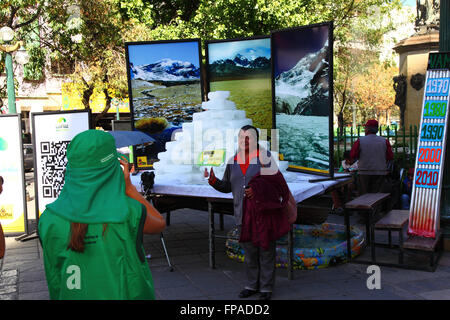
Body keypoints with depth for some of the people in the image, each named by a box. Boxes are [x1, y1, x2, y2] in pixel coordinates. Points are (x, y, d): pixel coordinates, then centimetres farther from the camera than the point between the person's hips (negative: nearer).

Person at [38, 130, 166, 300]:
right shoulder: (128, 212, -22)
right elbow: (160, 223, 1)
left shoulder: (49, 218, -12)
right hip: (123, 294, -3)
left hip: (70, 295, 3)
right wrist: (128, 186, -2)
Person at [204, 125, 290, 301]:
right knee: (249, 250, 12)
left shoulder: (264, 156, -4)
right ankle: (252, 285, 25)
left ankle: (266, 287, 15)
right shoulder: (233, 161, 9)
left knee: (266, 249, 3)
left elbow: (276, 181, -6)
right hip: (243, 213, 4)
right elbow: (227, 187, 15)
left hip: (263, 210, -4)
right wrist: (213, 181, -3)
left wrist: (258, 190, -18)